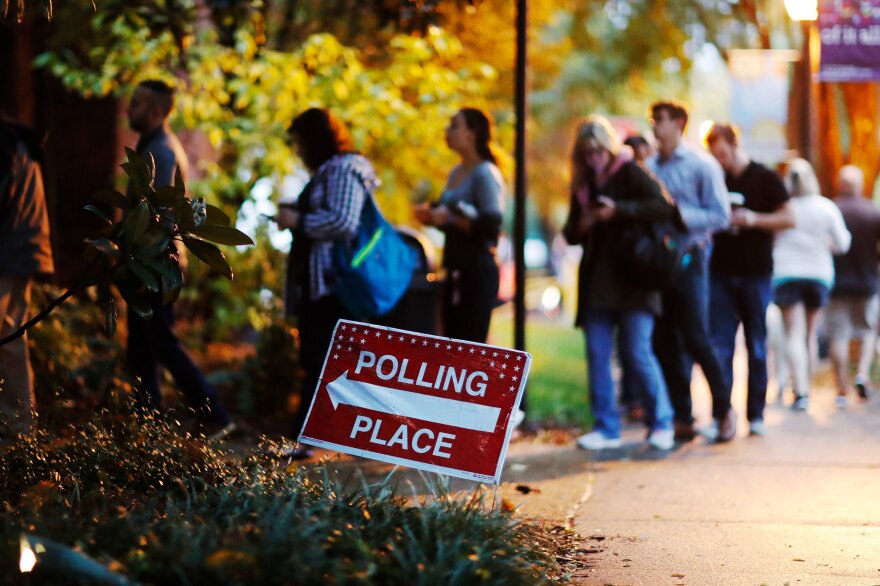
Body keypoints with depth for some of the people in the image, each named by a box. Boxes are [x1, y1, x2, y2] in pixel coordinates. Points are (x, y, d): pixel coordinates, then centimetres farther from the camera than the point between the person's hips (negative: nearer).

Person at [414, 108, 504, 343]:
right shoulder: (456, 173, 14)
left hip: (479, 270, -9)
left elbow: (491, 225, -21)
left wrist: (449, 218, -21)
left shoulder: (486, 174, -11)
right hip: (455, 271, 9)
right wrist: (431, 216, 5)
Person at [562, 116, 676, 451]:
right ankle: (606, 429, 9)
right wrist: (580, 226, -4)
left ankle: (661, 423, 7)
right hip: (595, 282, 6)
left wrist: (618, 210, -22)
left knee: (638, 354, -7)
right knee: (596, 355, 2)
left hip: (631, 281, -6)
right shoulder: (582, 185, 14)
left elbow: (664, 206, -17)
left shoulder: (629, 173, -3)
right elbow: (571, 234, 19)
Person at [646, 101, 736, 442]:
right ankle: (682, 418, 13)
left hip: (688, 258, -5)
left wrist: (679, 215, -17)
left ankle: (724, 410, 9)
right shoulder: (648, 168, 10)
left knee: (696, 340, -7)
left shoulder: (702, 166, -3)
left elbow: (720, 216, -8)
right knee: (664, 343, 5)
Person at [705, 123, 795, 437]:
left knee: (756, 346, 4)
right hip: (721, 272, 2)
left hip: (755, 272, -2)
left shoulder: (765, 178, 0)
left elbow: (789, 218, -2)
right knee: (720, 346, -4)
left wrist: (753, 219, -15)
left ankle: (756, 415, 10)